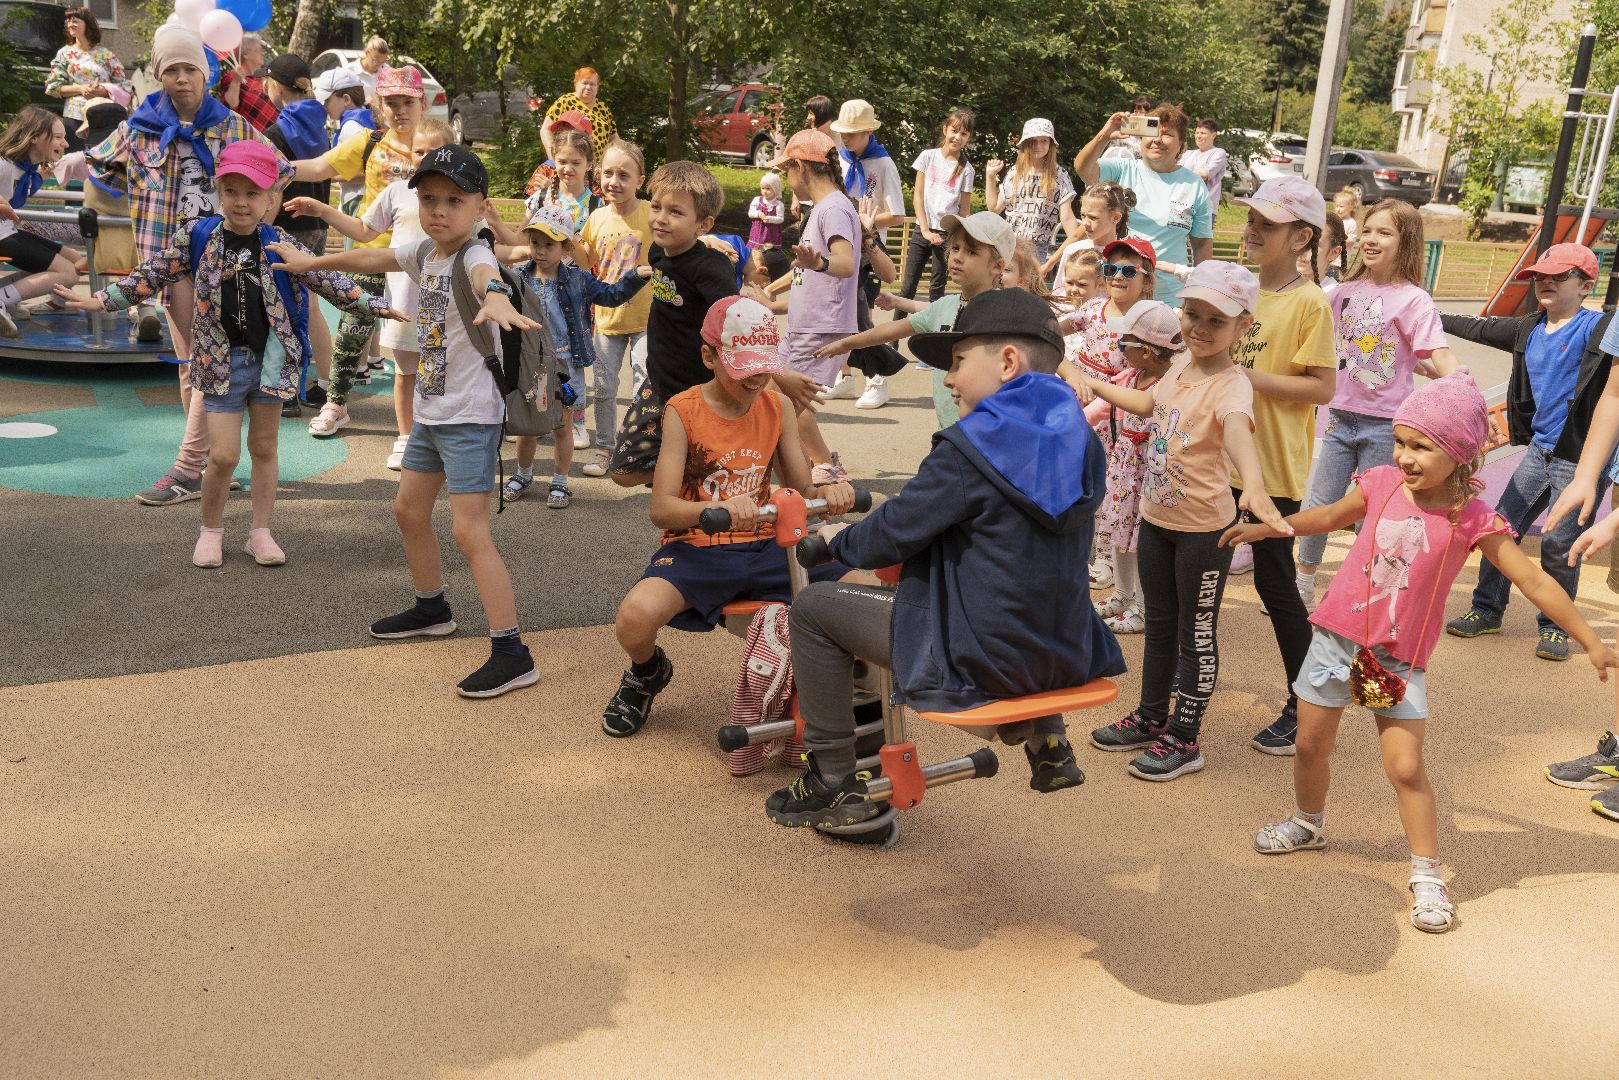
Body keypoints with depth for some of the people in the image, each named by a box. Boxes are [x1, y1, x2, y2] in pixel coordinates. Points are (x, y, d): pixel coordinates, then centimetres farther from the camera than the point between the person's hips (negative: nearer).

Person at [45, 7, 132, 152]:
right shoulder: (64, 53, 9)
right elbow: (53, 86, 4)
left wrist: (103, 90, -13)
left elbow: (125, 86, 5)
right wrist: (79, 88, -11)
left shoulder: (106, 54, 8)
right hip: (75, 116, 0)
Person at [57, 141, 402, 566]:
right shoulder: (196, 235, -4)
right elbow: (152, 275, 2)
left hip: (271, 357, 1)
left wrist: (373, 304, -5)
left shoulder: (280, 244, -3)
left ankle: (261, 532, 23)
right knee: (223, 455, -2)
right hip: (221, 360, -1)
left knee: (264, 447, 11)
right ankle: (211, 531, 20)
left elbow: (327, 281, 2)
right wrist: (102, 300, -5)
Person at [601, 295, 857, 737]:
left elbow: (803, 489, 6)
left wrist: (827, 493, -19)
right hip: (697, 548, -3)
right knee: (636, 615, -34)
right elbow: (662, 509, -15)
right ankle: (647, 673, 8)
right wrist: (719, 507, -36)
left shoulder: (776, 406, 6)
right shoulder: (683, 411, -6)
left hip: (764, 547, 3)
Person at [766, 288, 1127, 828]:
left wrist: (839, 539, 8)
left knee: (813, 607, 3)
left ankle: (834, 783, 10)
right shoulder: (1078, 438, 5)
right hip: (1066, 653, 8)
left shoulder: (971, 446, -18)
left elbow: (893, 534, -14)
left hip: (979, 660, -8)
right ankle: (1045, 738, 38)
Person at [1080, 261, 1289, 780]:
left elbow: (1237, 430, -46)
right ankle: (1151, 718, 37)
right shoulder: (1182, 365, 1)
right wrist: (1094, 385, 29)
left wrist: (1253, 483, -65)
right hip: (1157, 518, 8)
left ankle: (1184, 739, 20)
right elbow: (1150, 402, 24)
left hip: (1204, 528, -8)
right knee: (1159, 624, 21)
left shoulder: (1231, 385, -23)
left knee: (1197, 633, 6)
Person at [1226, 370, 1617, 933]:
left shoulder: (1473, 520, -12)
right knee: (1311, 745, 14)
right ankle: (1307, 824, 41)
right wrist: (1269, 527, 9)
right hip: (1338, 637, 3)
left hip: (1400, 659, -3)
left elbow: (1535, 581, -8)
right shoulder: (1381, 484, -5)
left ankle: (1427, 875, 7)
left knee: (1406, 766, -8)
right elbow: (1332, 515, 15)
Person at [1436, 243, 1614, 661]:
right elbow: (1479, 329, 21)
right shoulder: (1529, 330, 8)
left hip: (1582, 460, -6)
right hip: (1540, 450, 6)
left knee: (1559, 548, 0)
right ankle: (1487, 610, 24)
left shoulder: (1600, 328, -11)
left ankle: (1555, 627, 18)